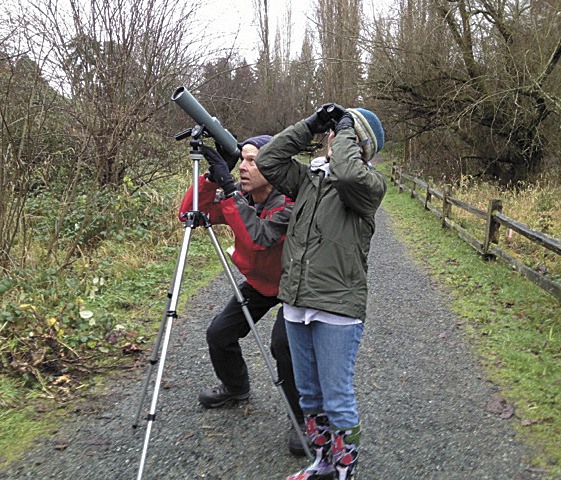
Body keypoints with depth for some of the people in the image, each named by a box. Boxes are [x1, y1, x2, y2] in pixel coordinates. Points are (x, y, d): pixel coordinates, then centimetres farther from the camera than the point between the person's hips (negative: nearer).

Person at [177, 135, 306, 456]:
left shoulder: (291, 201, -29)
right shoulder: (240, 196, -11)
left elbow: (259, 238, -44)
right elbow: (189, 215, -16)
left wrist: (228, 188, -43)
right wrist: (211, 178, -29)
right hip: (258, 282, 7)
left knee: (284, 343, -27)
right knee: (219, 334, 4)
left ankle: (305, 417, -5)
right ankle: (236, 387, 34)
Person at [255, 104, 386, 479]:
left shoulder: (370, 183, -7)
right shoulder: (309, 175, 13)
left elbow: (348, 175, -29)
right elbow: (268, 160, 5)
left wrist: (346, 130, -12)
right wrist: (310, 126, 2)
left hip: (337, 309, -7)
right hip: (297, 304, 7)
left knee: (338, 402, 1)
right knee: (310, 396, 19)